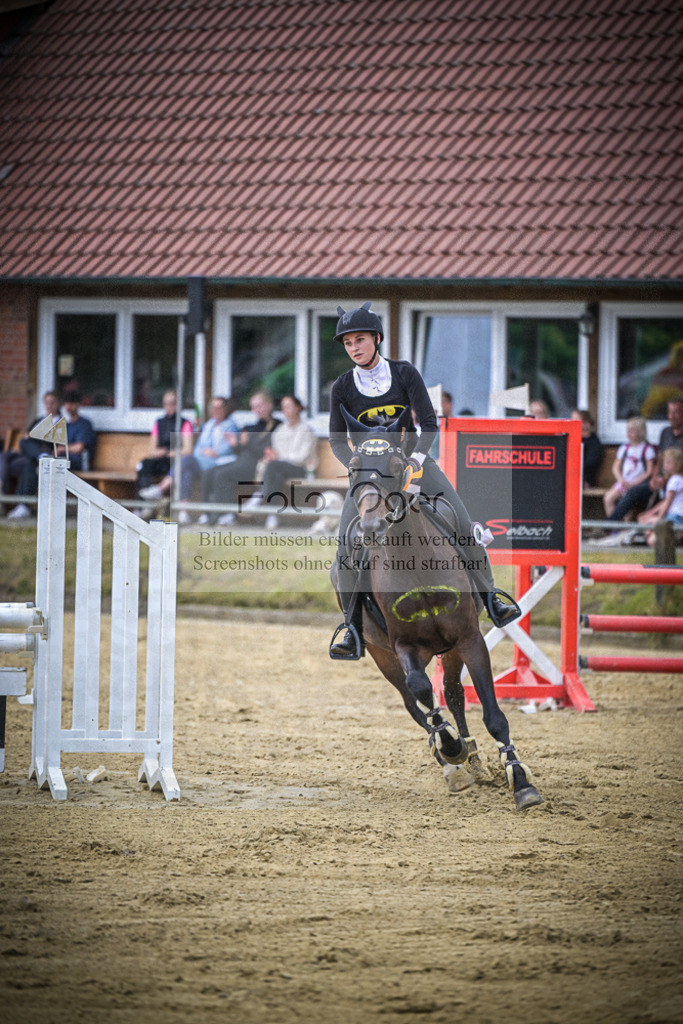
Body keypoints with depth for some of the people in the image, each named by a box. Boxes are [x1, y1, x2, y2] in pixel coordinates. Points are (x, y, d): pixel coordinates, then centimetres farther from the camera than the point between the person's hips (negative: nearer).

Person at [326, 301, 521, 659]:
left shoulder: (405, 373, -4)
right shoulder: (343, 387, -1)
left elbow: (429, 422, -9)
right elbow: (337, 440, -2)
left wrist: (414, 462, -24)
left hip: (412, 459, 0)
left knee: (462, 524, -12)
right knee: (346, 545, -15)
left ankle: (490, 599, 3)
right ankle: (354, 630, -5)